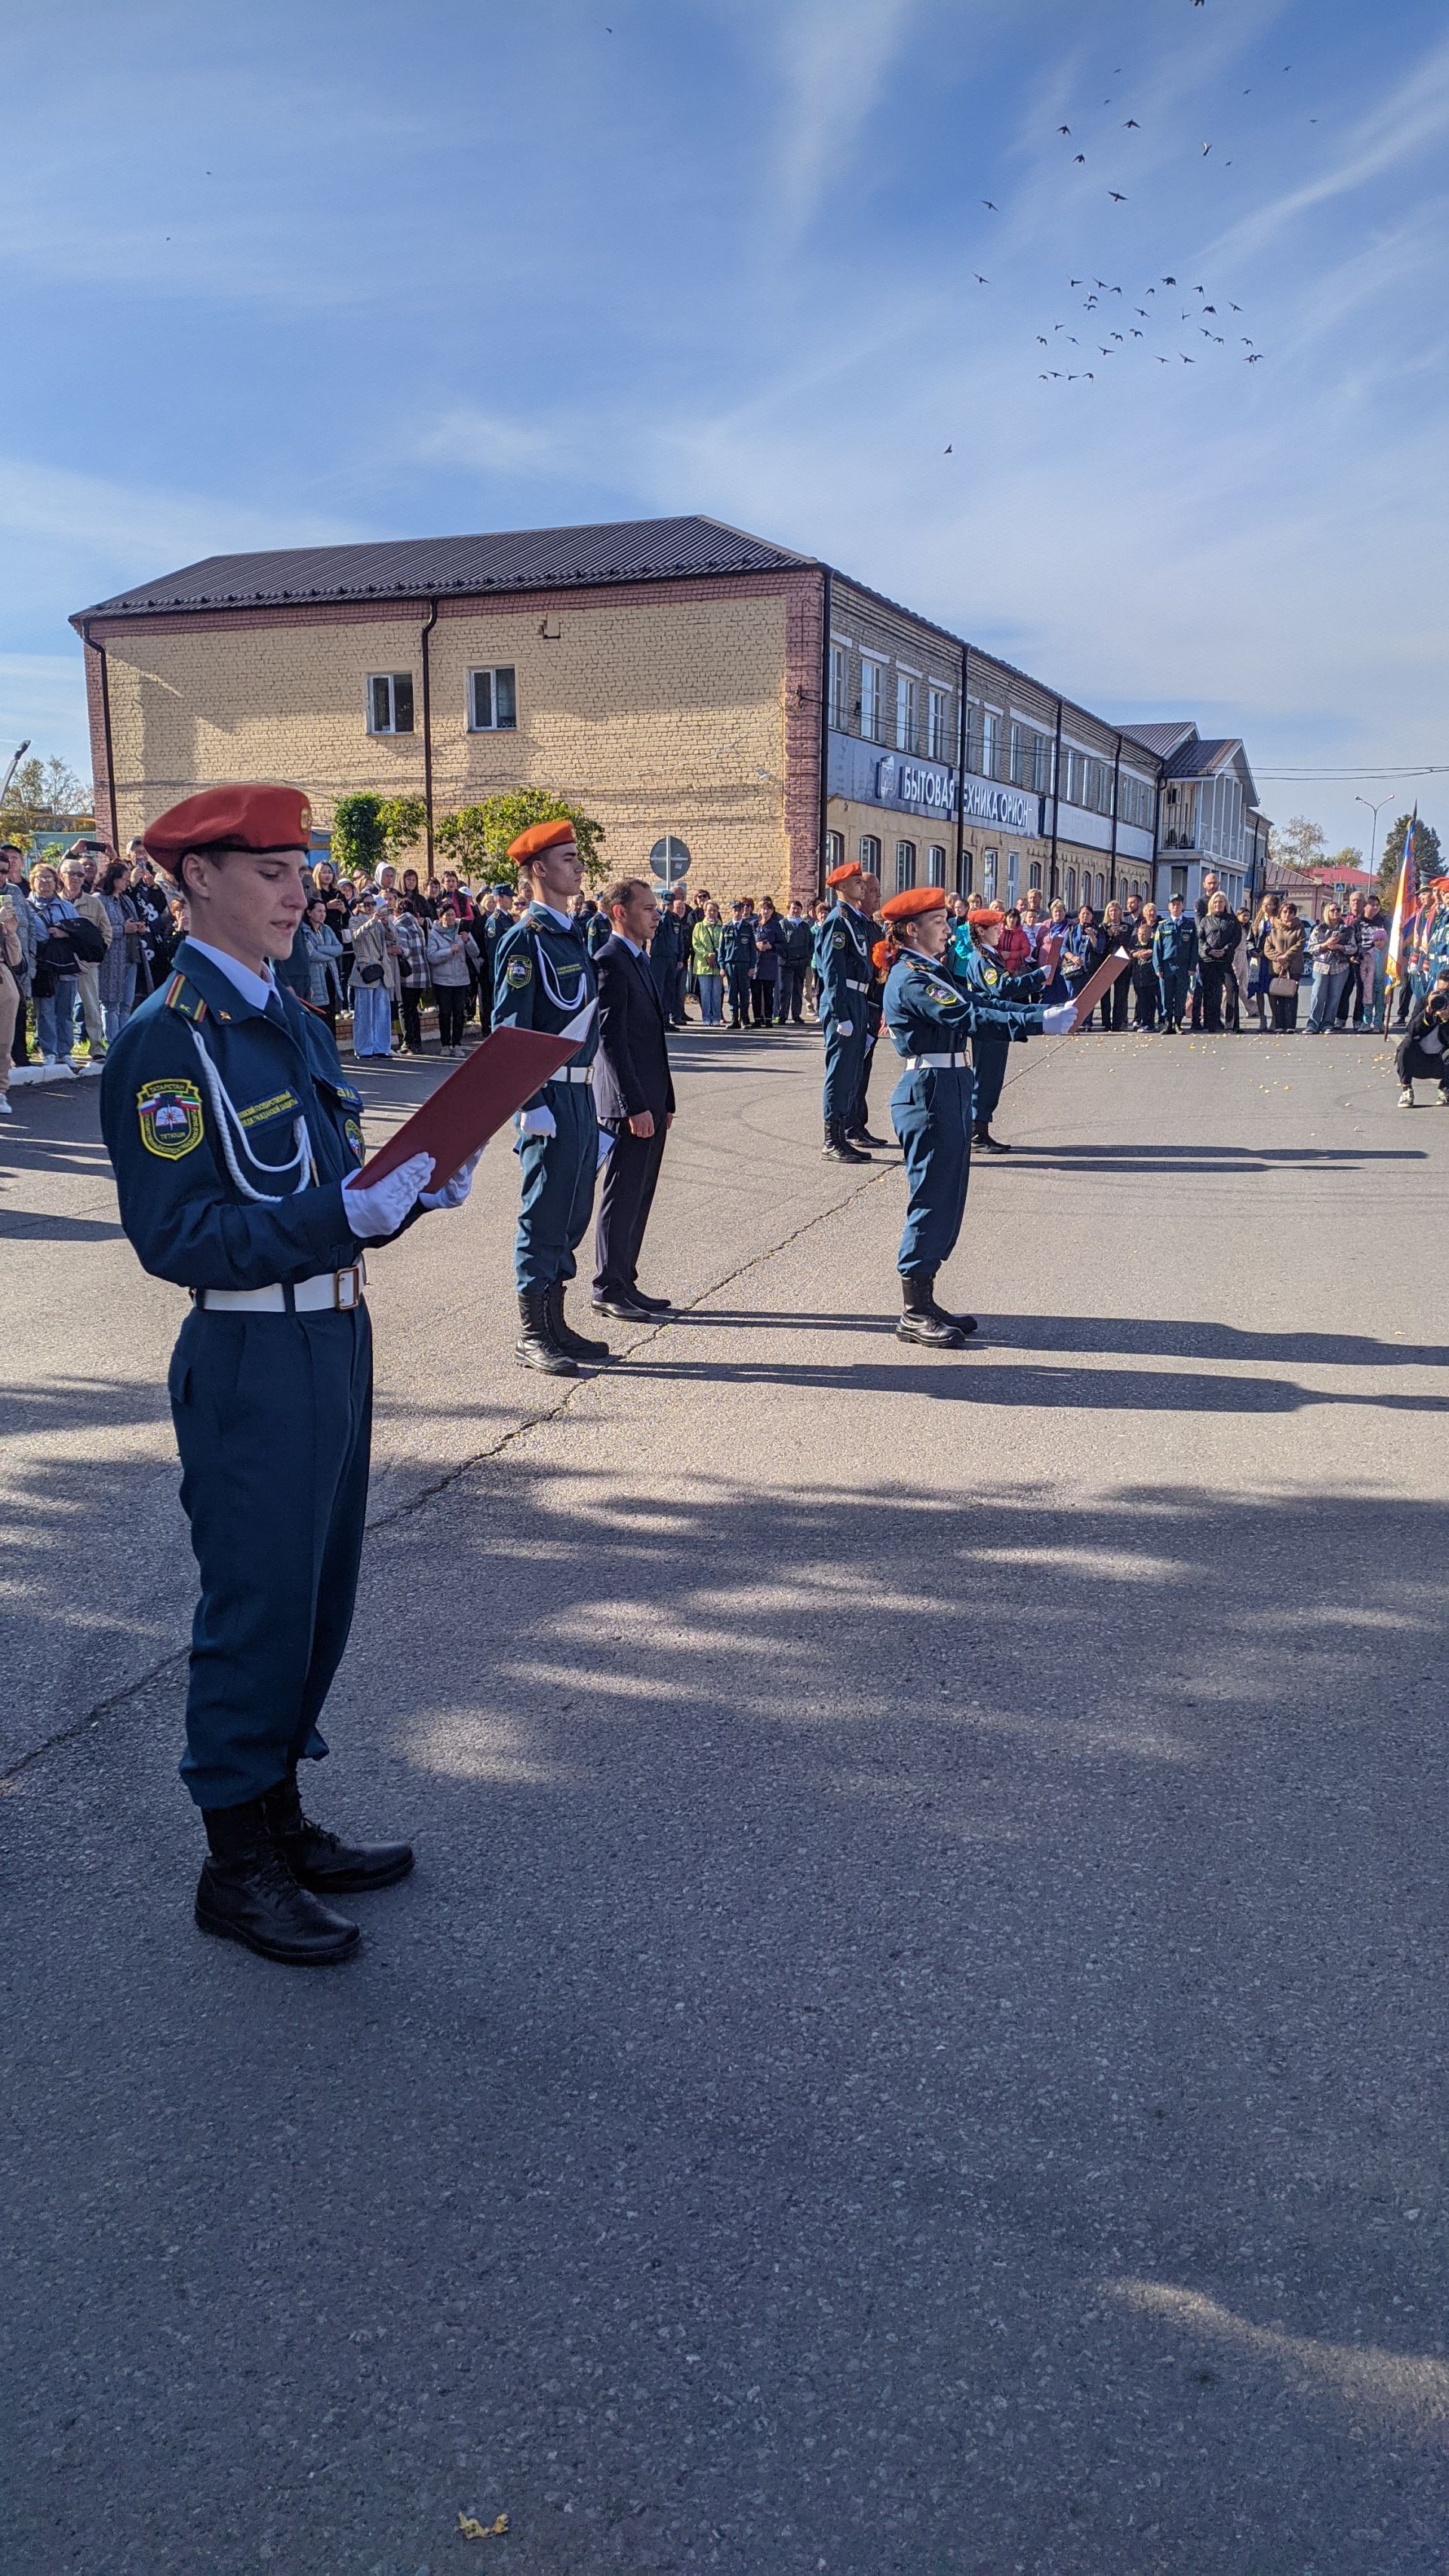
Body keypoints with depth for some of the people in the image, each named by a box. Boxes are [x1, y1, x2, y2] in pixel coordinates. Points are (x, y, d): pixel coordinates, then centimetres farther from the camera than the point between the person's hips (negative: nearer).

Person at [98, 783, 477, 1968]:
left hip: (335, 1343, 9)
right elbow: (177, 1237, -18)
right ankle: (237, 1866, 21)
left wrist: (412, 1191, -2)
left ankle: (283, 1824, 34)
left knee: (316, 1601, 17)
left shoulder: (292, 1017, 13)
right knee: (256, 1611, 3)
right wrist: (345, 1214, -26)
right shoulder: (165, 1039, -13)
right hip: (251, 1364, -8)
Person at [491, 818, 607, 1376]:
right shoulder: (525, 939, -11)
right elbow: (508, 1028, -15)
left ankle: (556, 1324, 22)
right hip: (550, 1094, -9)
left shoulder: (573, 933, 15)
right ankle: (532, 1336, 6)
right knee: (544, 1215, -3)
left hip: (581, 1093, 9)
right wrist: (532, 1105, -20)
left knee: (572, 1213, 13)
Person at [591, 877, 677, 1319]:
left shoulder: (640, 961, 17)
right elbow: (610, 1039, -18)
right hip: (629, 1103, -9)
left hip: (649, 1101, 9)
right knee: (622, 1196, -3)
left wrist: (664, 1101, 18)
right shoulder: (610, 962, -13)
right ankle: (609, 1289, 5)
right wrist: (635, 1105, -21)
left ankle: (624, 1284, 20)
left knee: (639, 1198, 13)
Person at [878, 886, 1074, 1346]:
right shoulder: (910, 979, -14)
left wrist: (1049, 1011, 0)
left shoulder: (930, 972, 17)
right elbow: (967, 1016, -25)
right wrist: (1040, 1023, -29)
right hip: (929, 1091, -10)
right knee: (932, 1196, -6)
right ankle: (913, 1315, 0)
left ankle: (923, 1301, 20)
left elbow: (980, 1002, 12)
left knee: (947, 1196, 13)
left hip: (948, 1088, 10)